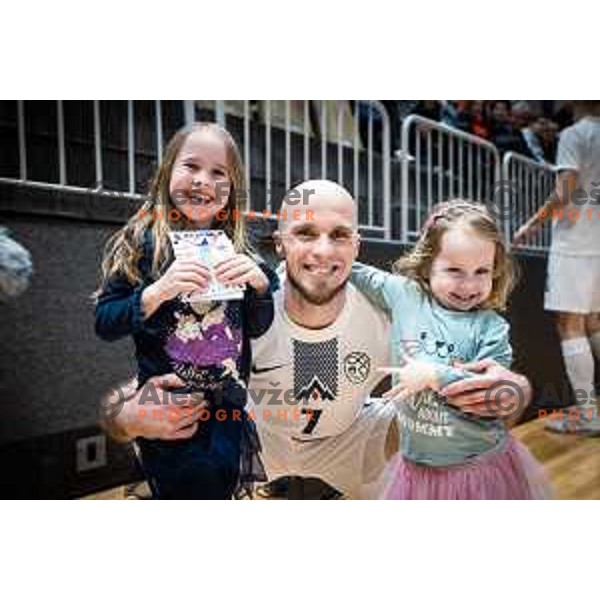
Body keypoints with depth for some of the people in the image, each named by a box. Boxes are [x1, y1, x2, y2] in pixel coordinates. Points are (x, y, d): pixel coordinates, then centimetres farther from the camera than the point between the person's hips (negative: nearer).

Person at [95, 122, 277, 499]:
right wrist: (159, 291, -25)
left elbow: (261, 328, 5)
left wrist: (260, 284, -13)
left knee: (221, 488, 18)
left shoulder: (238, 249, 0)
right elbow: (104, 324, -10)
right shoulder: (142, 242, -8)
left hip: (229, 411, 3)